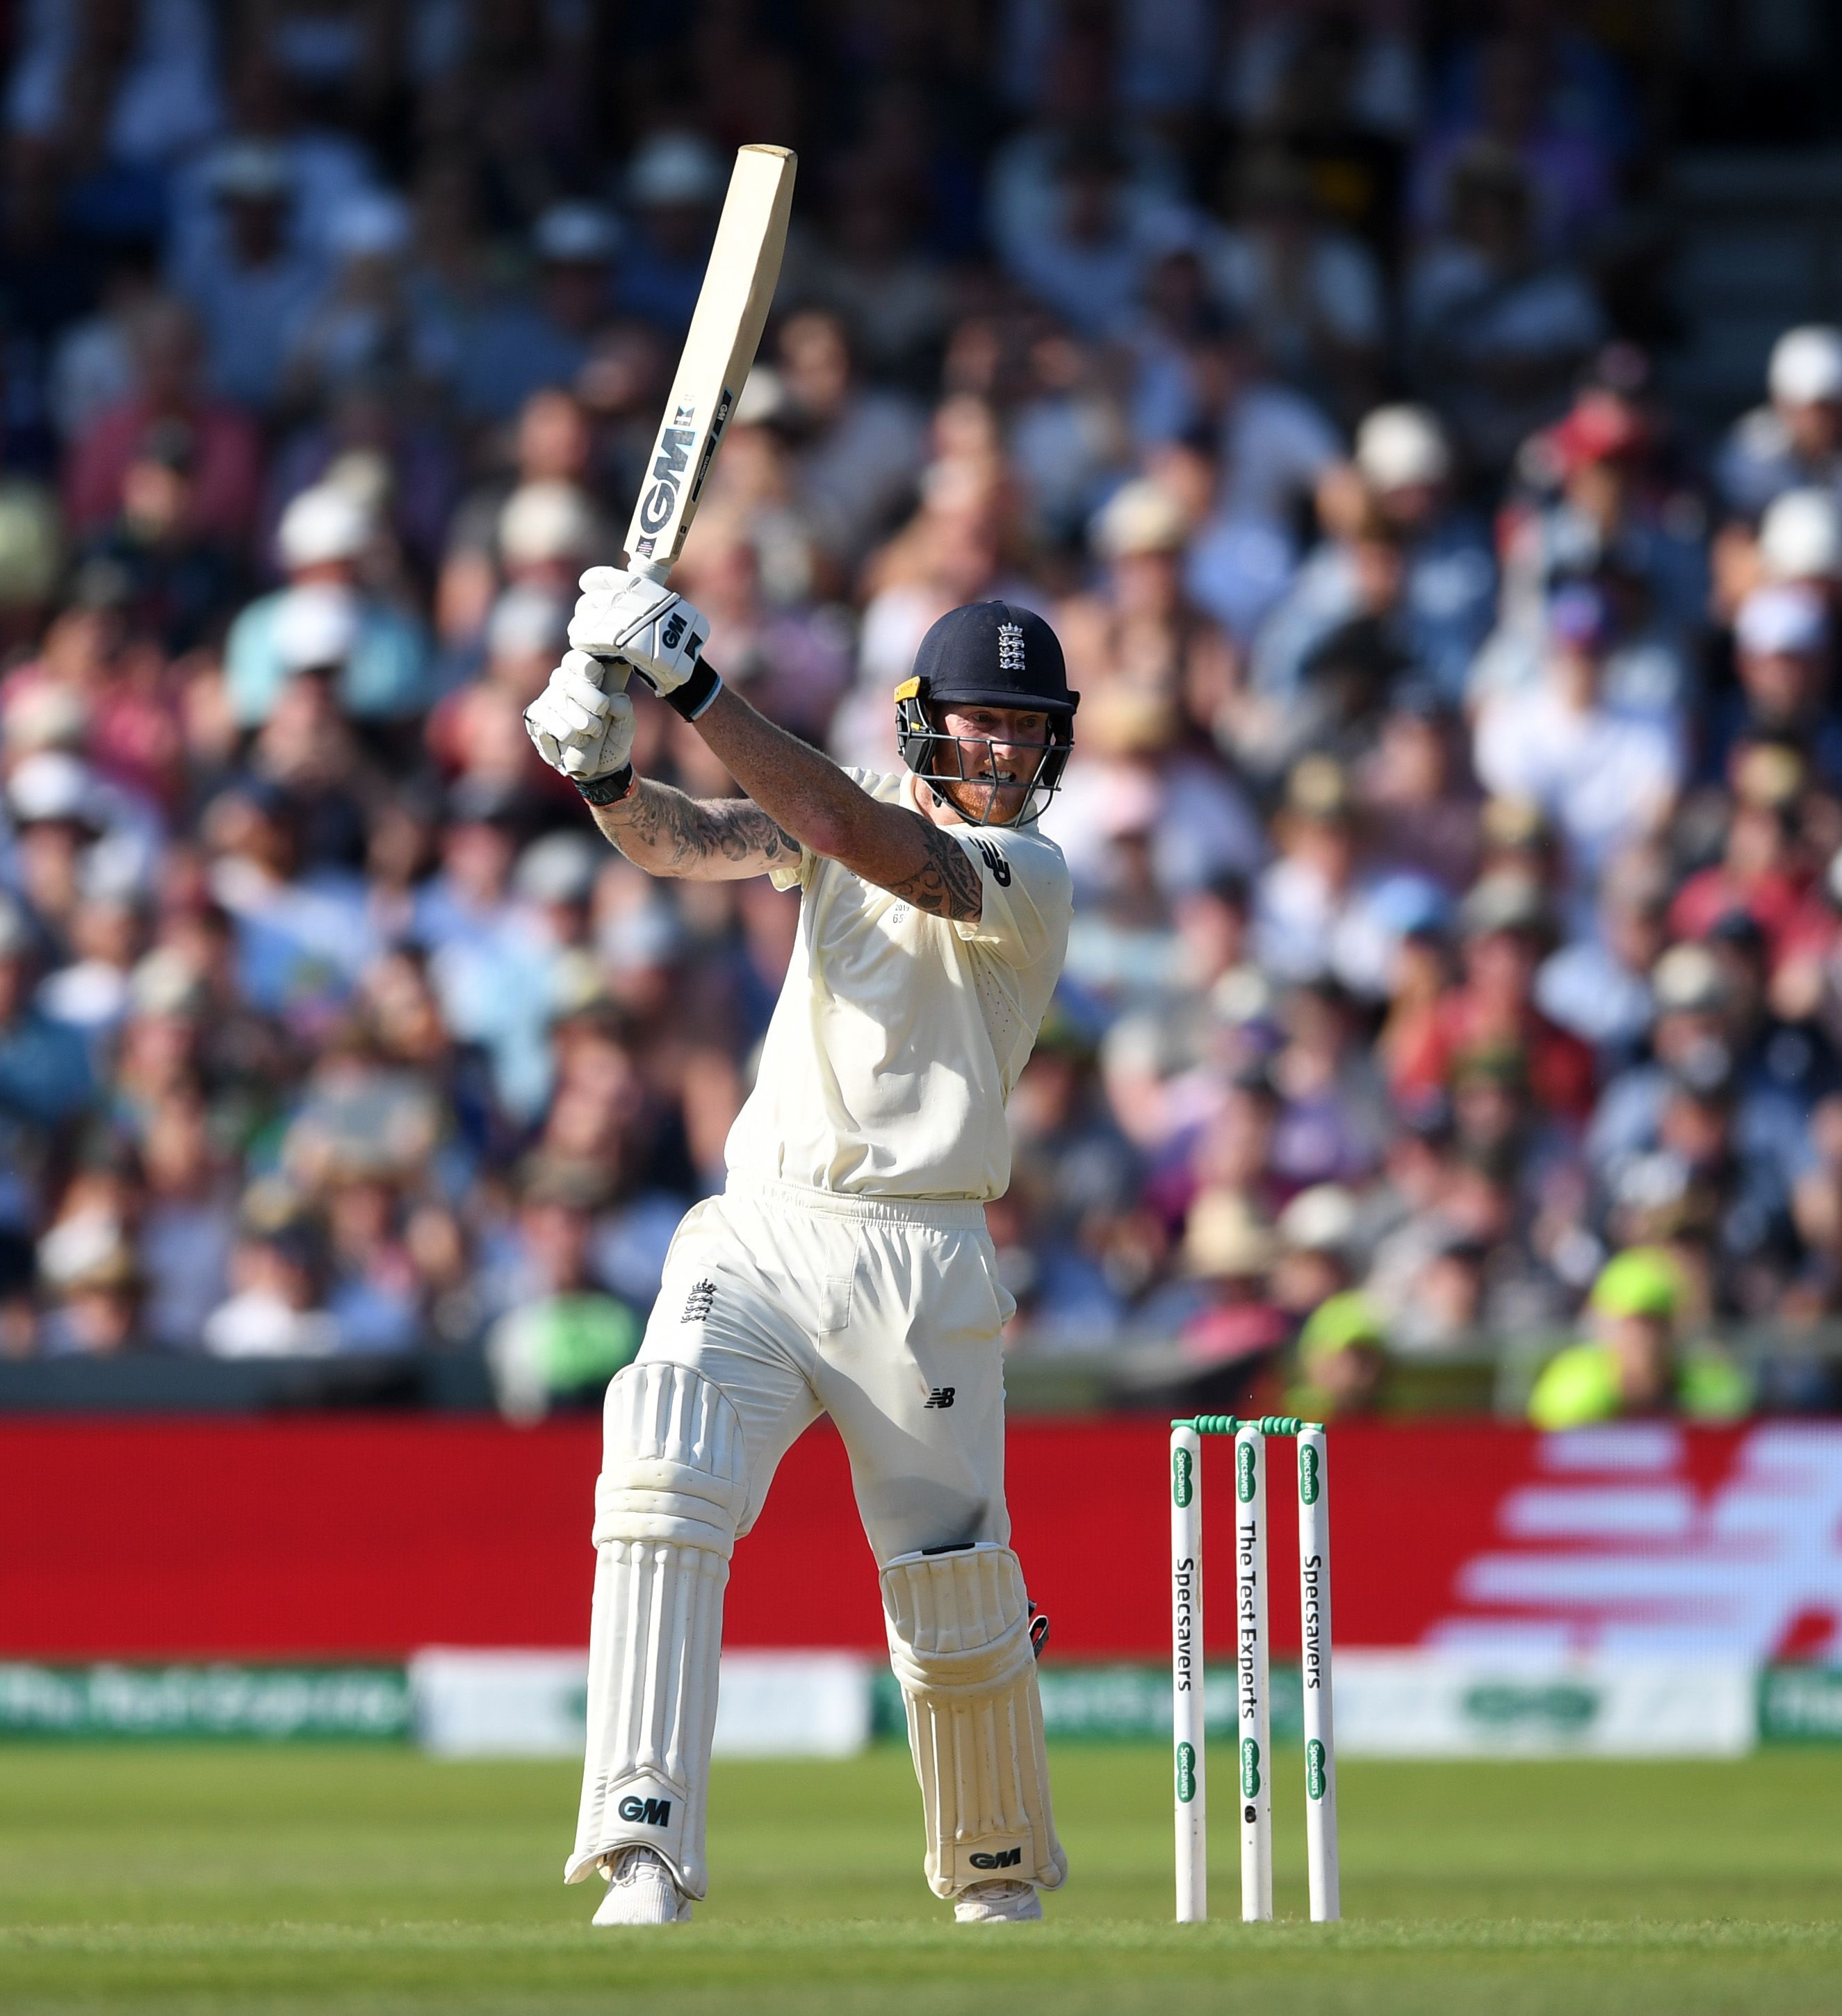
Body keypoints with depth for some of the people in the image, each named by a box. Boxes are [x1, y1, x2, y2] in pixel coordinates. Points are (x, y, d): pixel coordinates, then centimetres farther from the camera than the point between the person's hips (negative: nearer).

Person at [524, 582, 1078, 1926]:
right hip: (754, 1237, 3)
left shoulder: (1033, 877, -7)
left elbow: (876, 848, -24)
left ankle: (1003, 1876, 27)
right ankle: (646, 1862, -27)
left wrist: (699, 687, -31)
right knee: (662, 1489, -20)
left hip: (914, 1260, -3)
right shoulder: (848, 812, 11)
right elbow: (688, 841, -4)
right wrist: (607, 774, -27)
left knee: (956, 1602, 2)